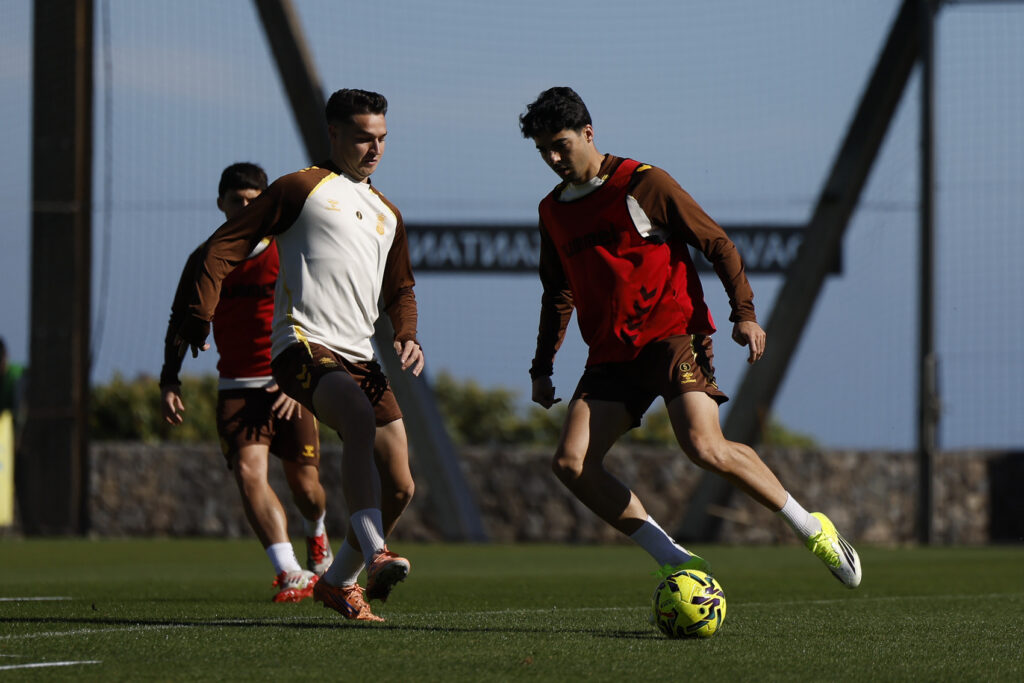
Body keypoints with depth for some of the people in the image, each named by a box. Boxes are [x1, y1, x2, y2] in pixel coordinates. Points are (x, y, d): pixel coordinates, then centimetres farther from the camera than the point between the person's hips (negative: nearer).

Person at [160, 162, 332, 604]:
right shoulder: (204, 261, 8)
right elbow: (181, 322, 16)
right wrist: (169, 383, 5)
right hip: (236, 387, 1)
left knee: (304, 484, 4)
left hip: (290, 387, -1)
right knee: (248, 470, -21)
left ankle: (317, 536, 42)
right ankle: (291, 574, -26)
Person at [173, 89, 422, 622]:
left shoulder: (386, 214, 24)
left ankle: (339, 582, 21)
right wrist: (199, 314, -9)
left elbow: (399, 290, 34)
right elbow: (226, 243, 1)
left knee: (399, 487, 1)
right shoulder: (302, 188, 4)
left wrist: (407, 336, 12)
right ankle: (376, 555, -43)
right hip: (303, 345, -7)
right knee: (360, 417, -37)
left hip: (358, 357, 7)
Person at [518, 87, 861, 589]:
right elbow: (558, 294, 27)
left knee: (704, 447, -26)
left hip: (673, 333, -6)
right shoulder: (553, 212, 15)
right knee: (570, 462, -14)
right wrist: (542, 367, 22)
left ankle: (813, 529, -8)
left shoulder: (643, 184, -3)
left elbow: (717, 244, -1)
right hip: (611, 354, 6)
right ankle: (675, 563, -9)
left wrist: (744, 312, -10)